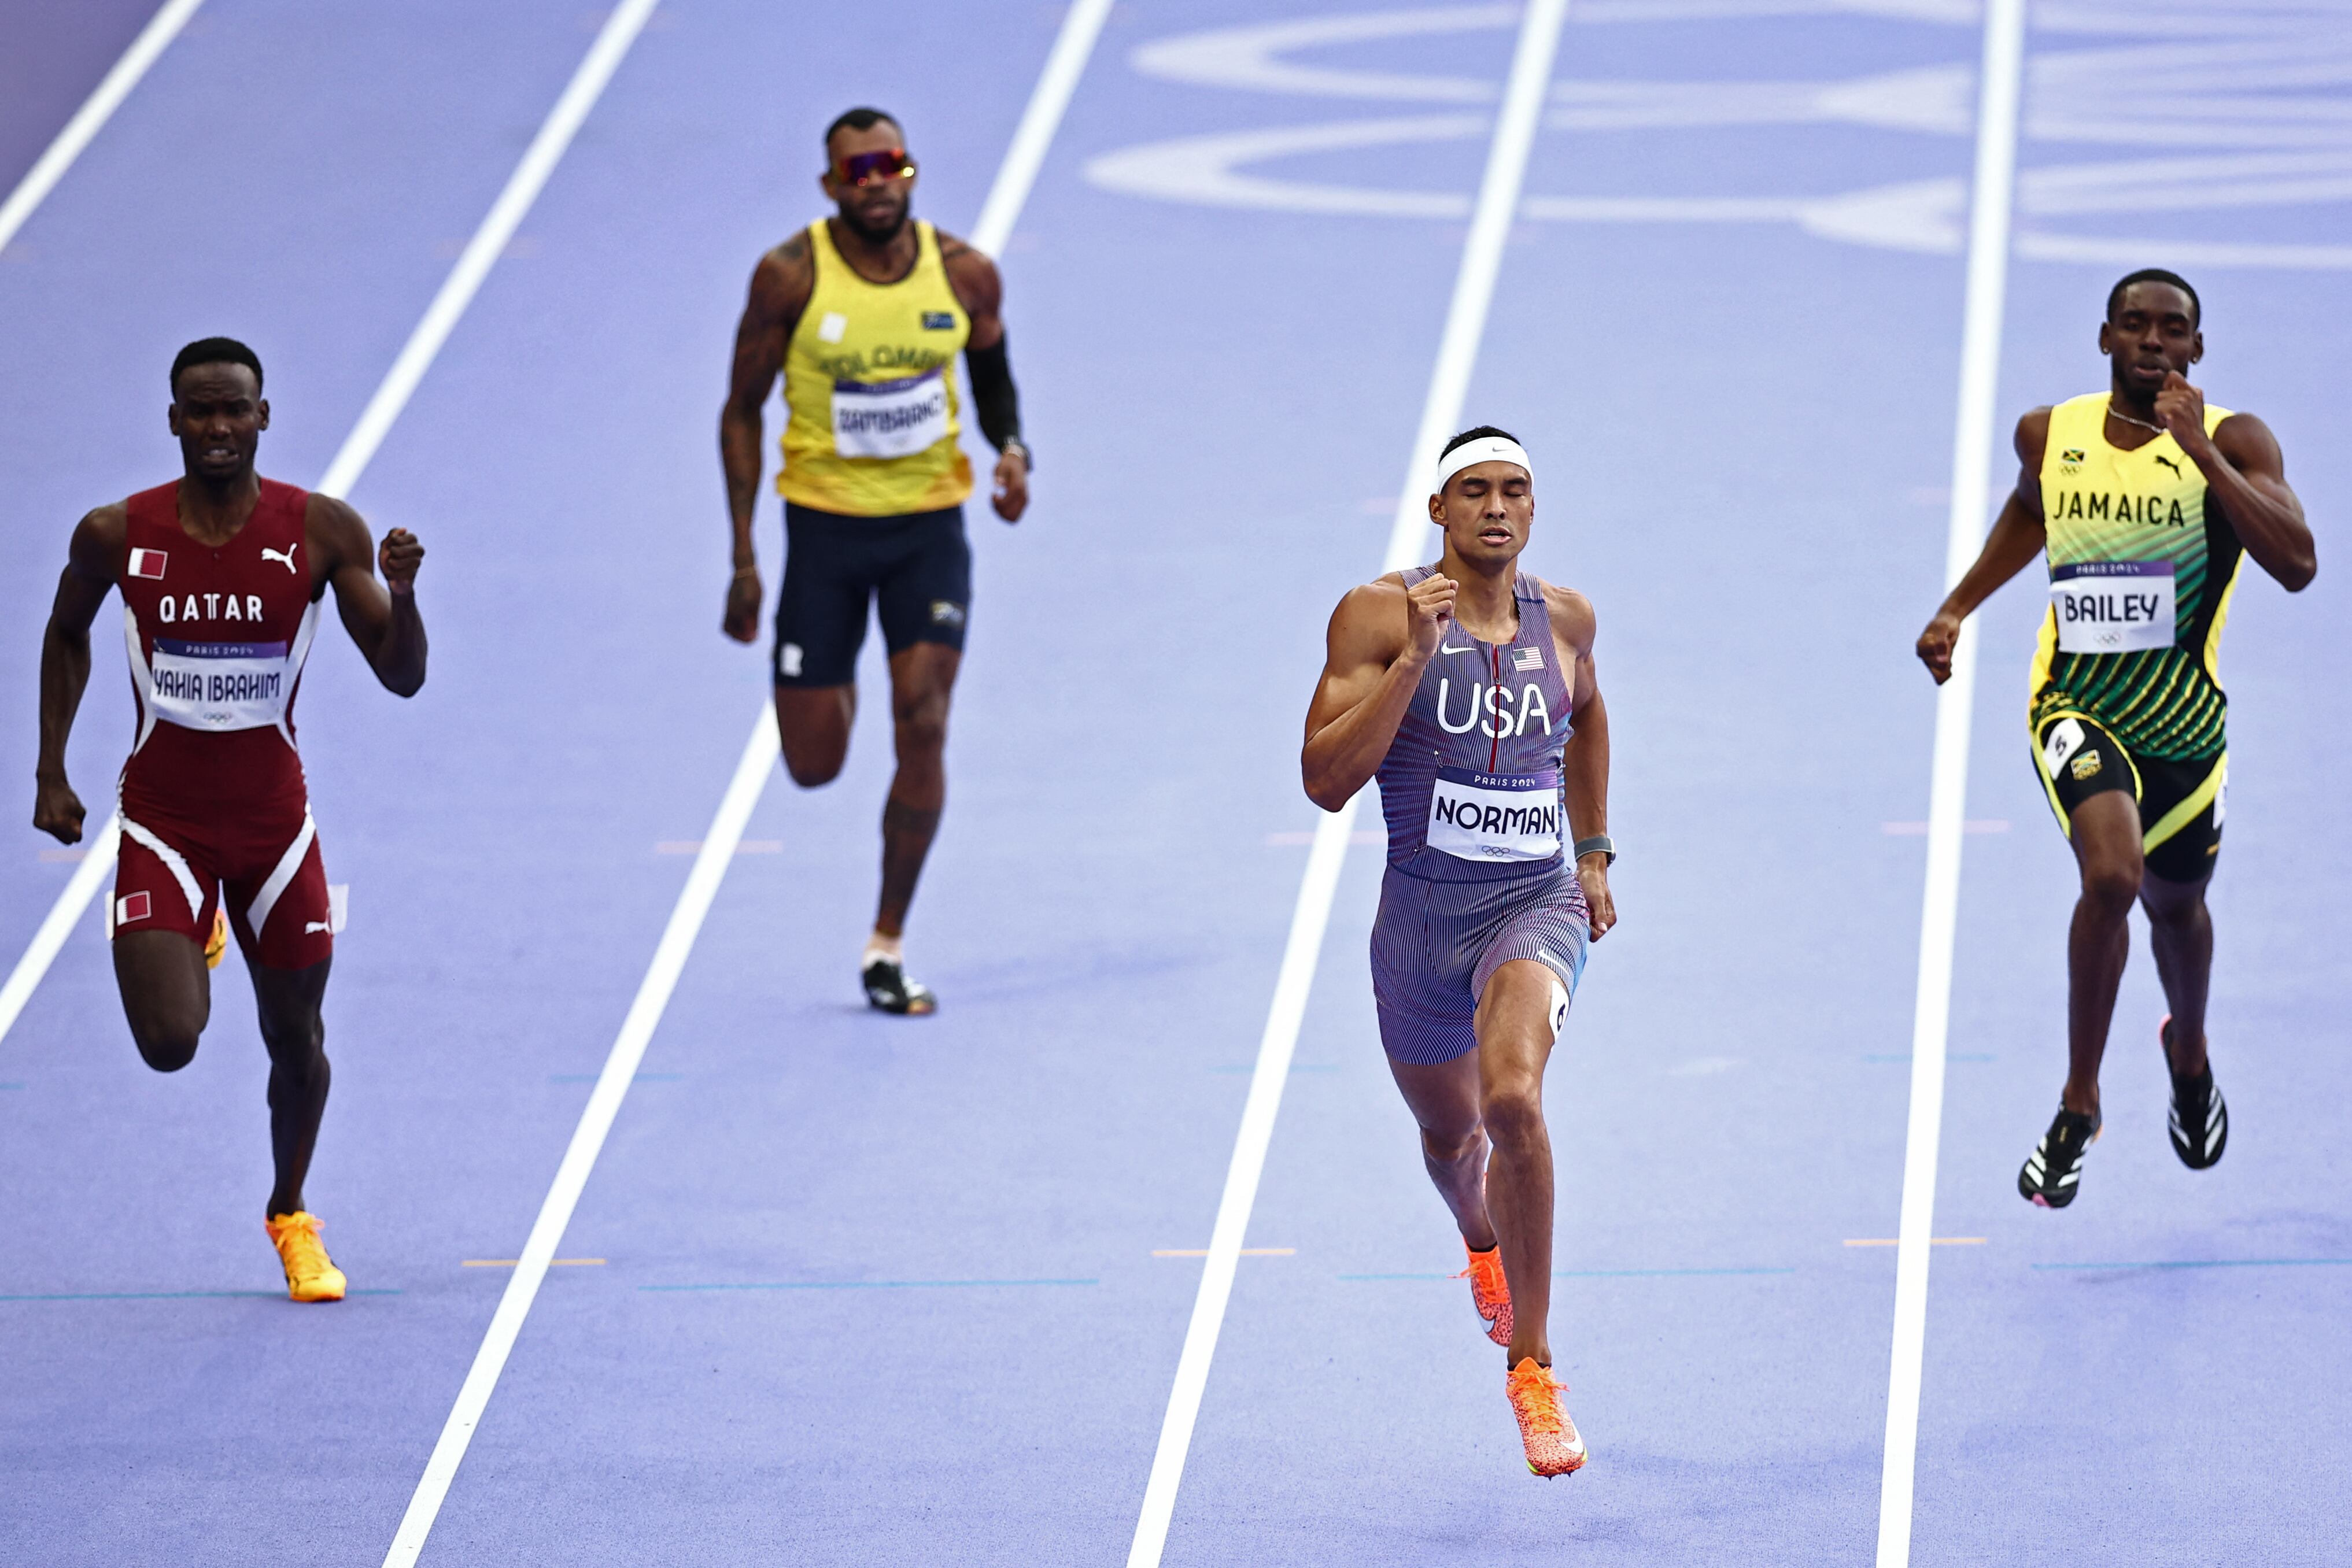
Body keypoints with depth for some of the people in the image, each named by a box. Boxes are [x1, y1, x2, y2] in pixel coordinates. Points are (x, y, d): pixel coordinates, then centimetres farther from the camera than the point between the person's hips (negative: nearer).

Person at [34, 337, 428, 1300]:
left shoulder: (322, 532, -10)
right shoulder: (117, 536, -9)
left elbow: (402, 679, -8)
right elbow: (67, 632, 12)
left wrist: (401, 595, -28)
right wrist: (51, 772, 8)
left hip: (274, 815, 1)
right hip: (163, 816, -1)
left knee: (296, 1036, 10)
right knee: (169, 1043, -13)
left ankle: (291, 1215, 37)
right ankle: (191, 936, 25)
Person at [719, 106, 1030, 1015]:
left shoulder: (965, 274, -6)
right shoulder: (791, 277, -13)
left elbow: (992, 379, 14)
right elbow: (741, 411, -4)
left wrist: (1011, 449, -9)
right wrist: (744, 558, -7)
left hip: (930, 526, 1)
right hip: (825, 522, -1)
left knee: (922, 729, -12)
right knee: (812, 766, 3)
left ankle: (888, 949, 1)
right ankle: (833, 689, 43)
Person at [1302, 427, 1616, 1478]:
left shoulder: (1563, 618, 2)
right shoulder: (1379, 616, -9)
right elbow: (1326, 781, -17)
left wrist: (1595, 851, 22)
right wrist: (1415, 660, -24)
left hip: (1538, 907, -1)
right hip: (1421, 915, 1)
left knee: (1512, 1095, -29)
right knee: (1451, 1136, 22)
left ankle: (1531, 1364, -20)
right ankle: (1483, 1240, 62)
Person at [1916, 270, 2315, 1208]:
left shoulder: (2233, 442, -12)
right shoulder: (2049, 435, -2)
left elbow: (2296, 564, -28)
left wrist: (2199, 449, -31)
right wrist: (1958, 608, 16)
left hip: (2185, 718, 1)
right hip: (2076, 703, -1)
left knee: (2175, 902, 21)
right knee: (2112, 874, -27)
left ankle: (2188, 1053, 56)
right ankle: (2078, 1105, -12)